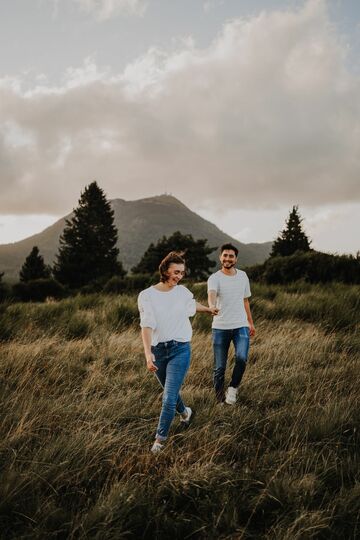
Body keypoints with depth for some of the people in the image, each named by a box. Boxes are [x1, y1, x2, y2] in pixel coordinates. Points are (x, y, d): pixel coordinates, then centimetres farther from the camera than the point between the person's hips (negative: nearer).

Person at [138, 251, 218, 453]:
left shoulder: (183, 292, 2)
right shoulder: (147, 295, -8)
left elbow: (192, 304, 27)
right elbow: (147, 325, -18)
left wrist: (208, 309, 45)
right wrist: (148, 353, -31)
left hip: (180, 349, 0)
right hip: (157, 350, 0)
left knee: (169, 398, -8)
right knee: (170, 392, 20)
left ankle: (160, 439, 6)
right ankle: (185, 412, 50)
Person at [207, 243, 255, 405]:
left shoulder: (243, 276, 8)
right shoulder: (214, 278, -7)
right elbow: (211, 294, -28)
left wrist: (251, 322, 20)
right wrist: (212, 307, -51)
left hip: (241, 326, 2)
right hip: (220, 328, -2)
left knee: (241, 358, -21)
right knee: (219, 367, 3)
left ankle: (233, 388, 3)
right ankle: (220, 401, 19)